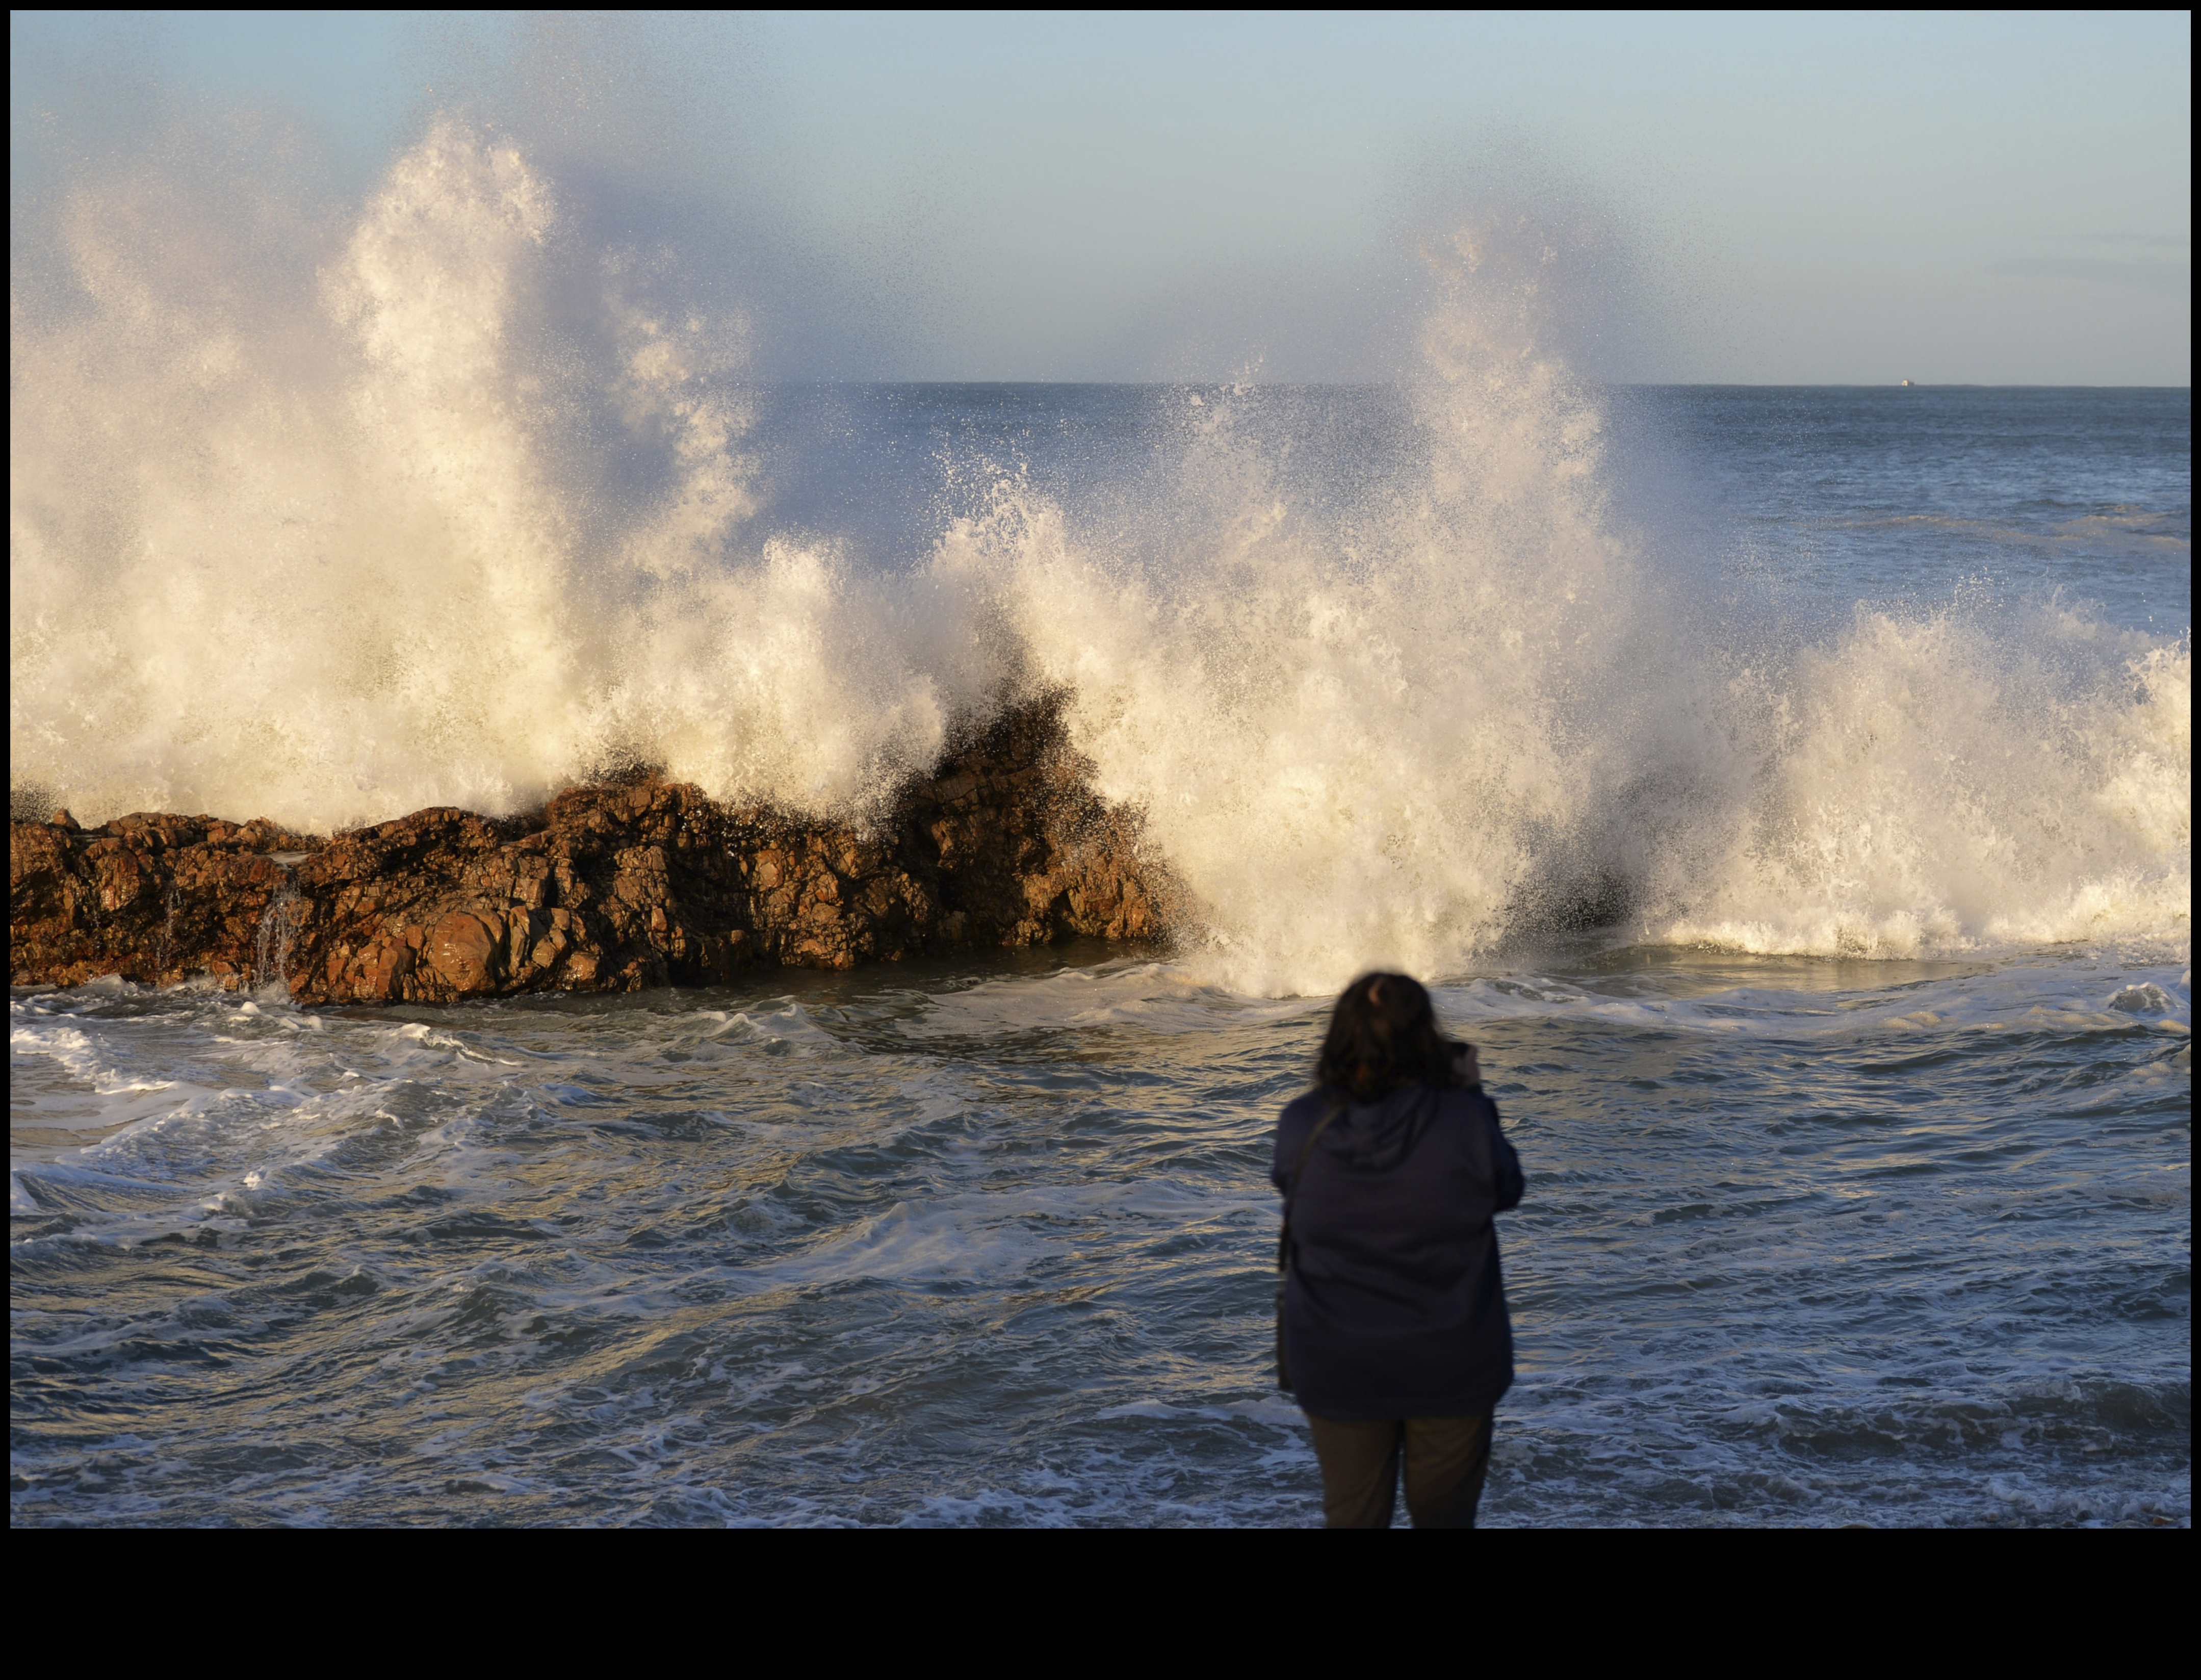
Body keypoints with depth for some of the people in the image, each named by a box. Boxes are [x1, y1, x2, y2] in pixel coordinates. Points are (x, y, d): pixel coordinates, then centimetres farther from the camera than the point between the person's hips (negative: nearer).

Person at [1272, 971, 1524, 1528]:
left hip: (1339, 1368, 1)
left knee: (1350, 1514, 18)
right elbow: (1506, 1190, -1)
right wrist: (1474, 1096, 9)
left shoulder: (1303, 1127, -18)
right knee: (1444, 1513, 18)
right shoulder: (1464, 1124, -20)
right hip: (1453, 1366, -1)